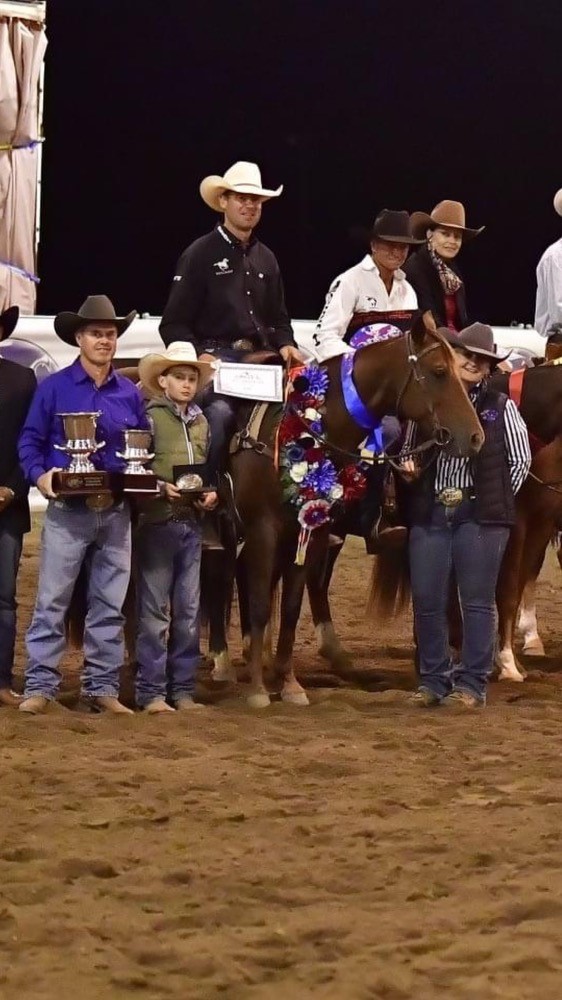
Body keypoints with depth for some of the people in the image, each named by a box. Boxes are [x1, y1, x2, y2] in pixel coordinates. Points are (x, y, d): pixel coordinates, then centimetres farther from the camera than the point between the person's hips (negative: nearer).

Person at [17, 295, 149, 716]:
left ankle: (102, 687, 14)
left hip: (117, 513, 4)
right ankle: (40, 687, 0)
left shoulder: (131, 394, 8)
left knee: (109, 606, 8)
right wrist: (40, 476, -18)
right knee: (52, 601, -3)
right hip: (68, 511, -4)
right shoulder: (54, 388, -2)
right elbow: (30, 441, -1)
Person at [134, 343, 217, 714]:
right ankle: (151, 692, 0)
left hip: (192, 525, 6)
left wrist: (211, 495, 4)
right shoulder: (149, 418, -5)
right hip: (157, 522, -6)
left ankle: (183, 689, 15)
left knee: (189, 611, 8)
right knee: (154, 610, -3)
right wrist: (163, 488, -22)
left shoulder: (201, 423, 13)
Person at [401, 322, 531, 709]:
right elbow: (407, 450, 19)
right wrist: (407, 468, -1)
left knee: (478, 601, 1)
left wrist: (495, 500, 0)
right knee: (427, 601, 4)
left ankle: (472, 683, 8)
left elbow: (520, 461, 5)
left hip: (481, 516, -2)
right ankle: (433, 679, 16)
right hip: (430, 512, 2)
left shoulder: (501, 407, 3)